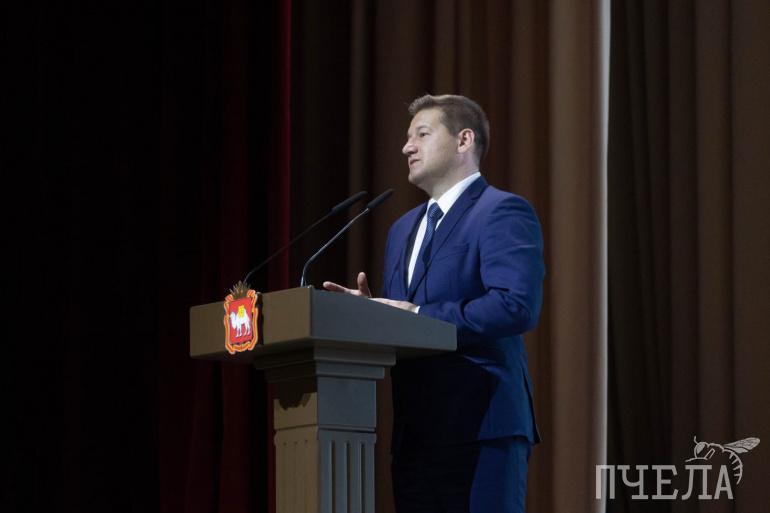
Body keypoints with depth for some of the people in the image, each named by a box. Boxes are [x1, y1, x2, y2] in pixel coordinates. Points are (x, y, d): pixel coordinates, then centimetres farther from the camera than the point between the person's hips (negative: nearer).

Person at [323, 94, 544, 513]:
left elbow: (517, 305, -19)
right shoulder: (403, 228, 23)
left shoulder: (502, 212, -5)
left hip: (479, 423, -8)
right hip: (415, 428, 8)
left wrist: (418, 316, -16)